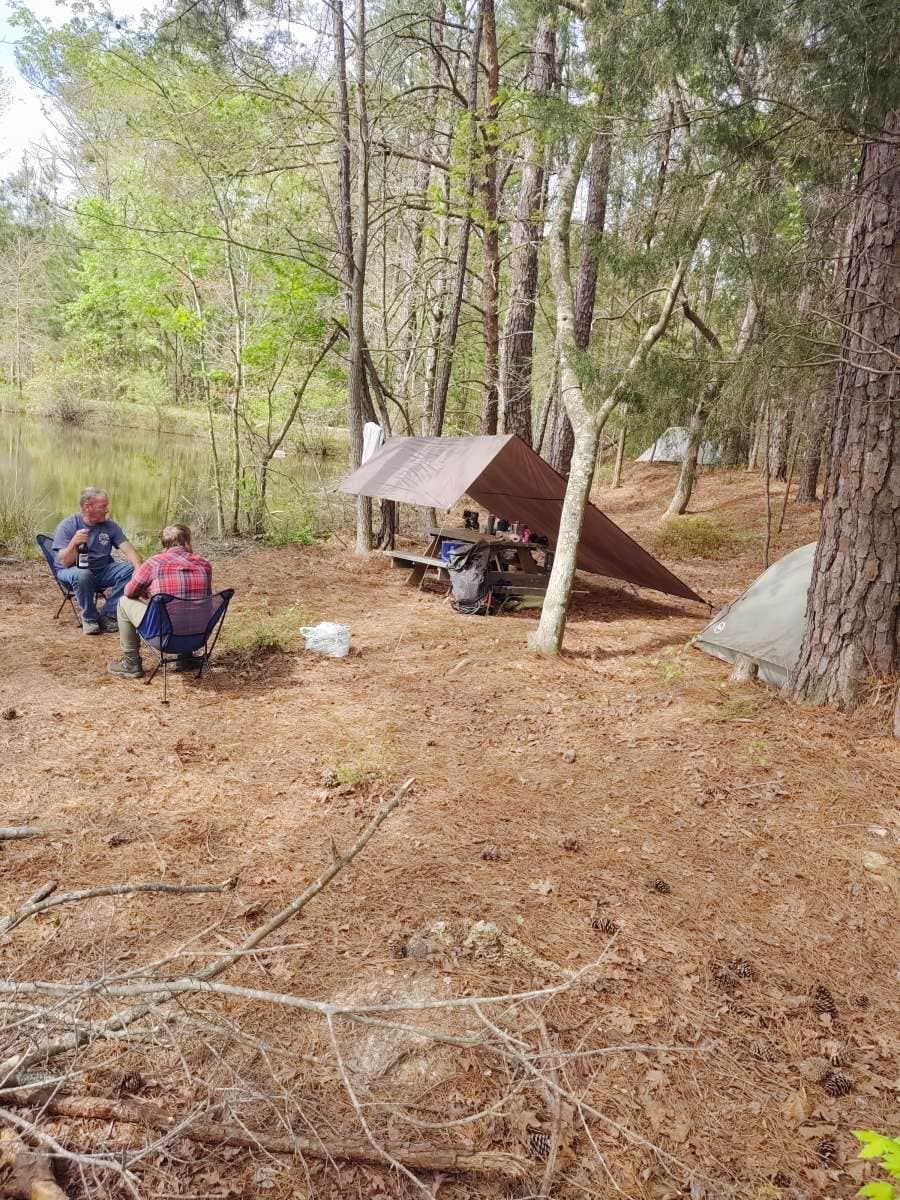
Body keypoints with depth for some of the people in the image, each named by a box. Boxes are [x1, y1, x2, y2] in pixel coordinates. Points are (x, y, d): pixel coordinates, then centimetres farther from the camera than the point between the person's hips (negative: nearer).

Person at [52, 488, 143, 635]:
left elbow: (129, 550, -8)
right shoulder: (67, 525, -11)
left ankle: (108, 615, -14)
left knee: (130, 570, -20)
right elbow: (64, 562, -17)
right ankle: (89, 618, -14)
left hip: (103, 570, 4)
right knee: (82, 575, -38)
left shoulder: (110, 526, 0)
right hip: (74, 570, -4)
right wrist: (74, 543, -36)